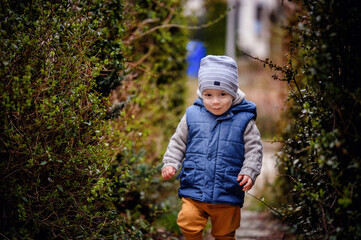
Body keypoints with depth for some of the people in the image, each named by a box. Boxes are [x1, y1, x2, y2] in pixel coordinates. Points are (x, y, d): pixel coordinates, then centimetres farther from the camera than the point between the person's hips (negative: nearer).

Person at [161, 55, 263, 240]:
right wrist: (170, 164, -1)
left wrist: (249, 172, -12)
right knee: (189, 225, -11)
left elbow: (253, 148, 1)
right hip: (194, 190, 1)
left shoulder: (243, 120, -3)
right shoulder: (192, 115, 1)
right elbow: (178, 142, 11)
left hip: (227, 195, -1)